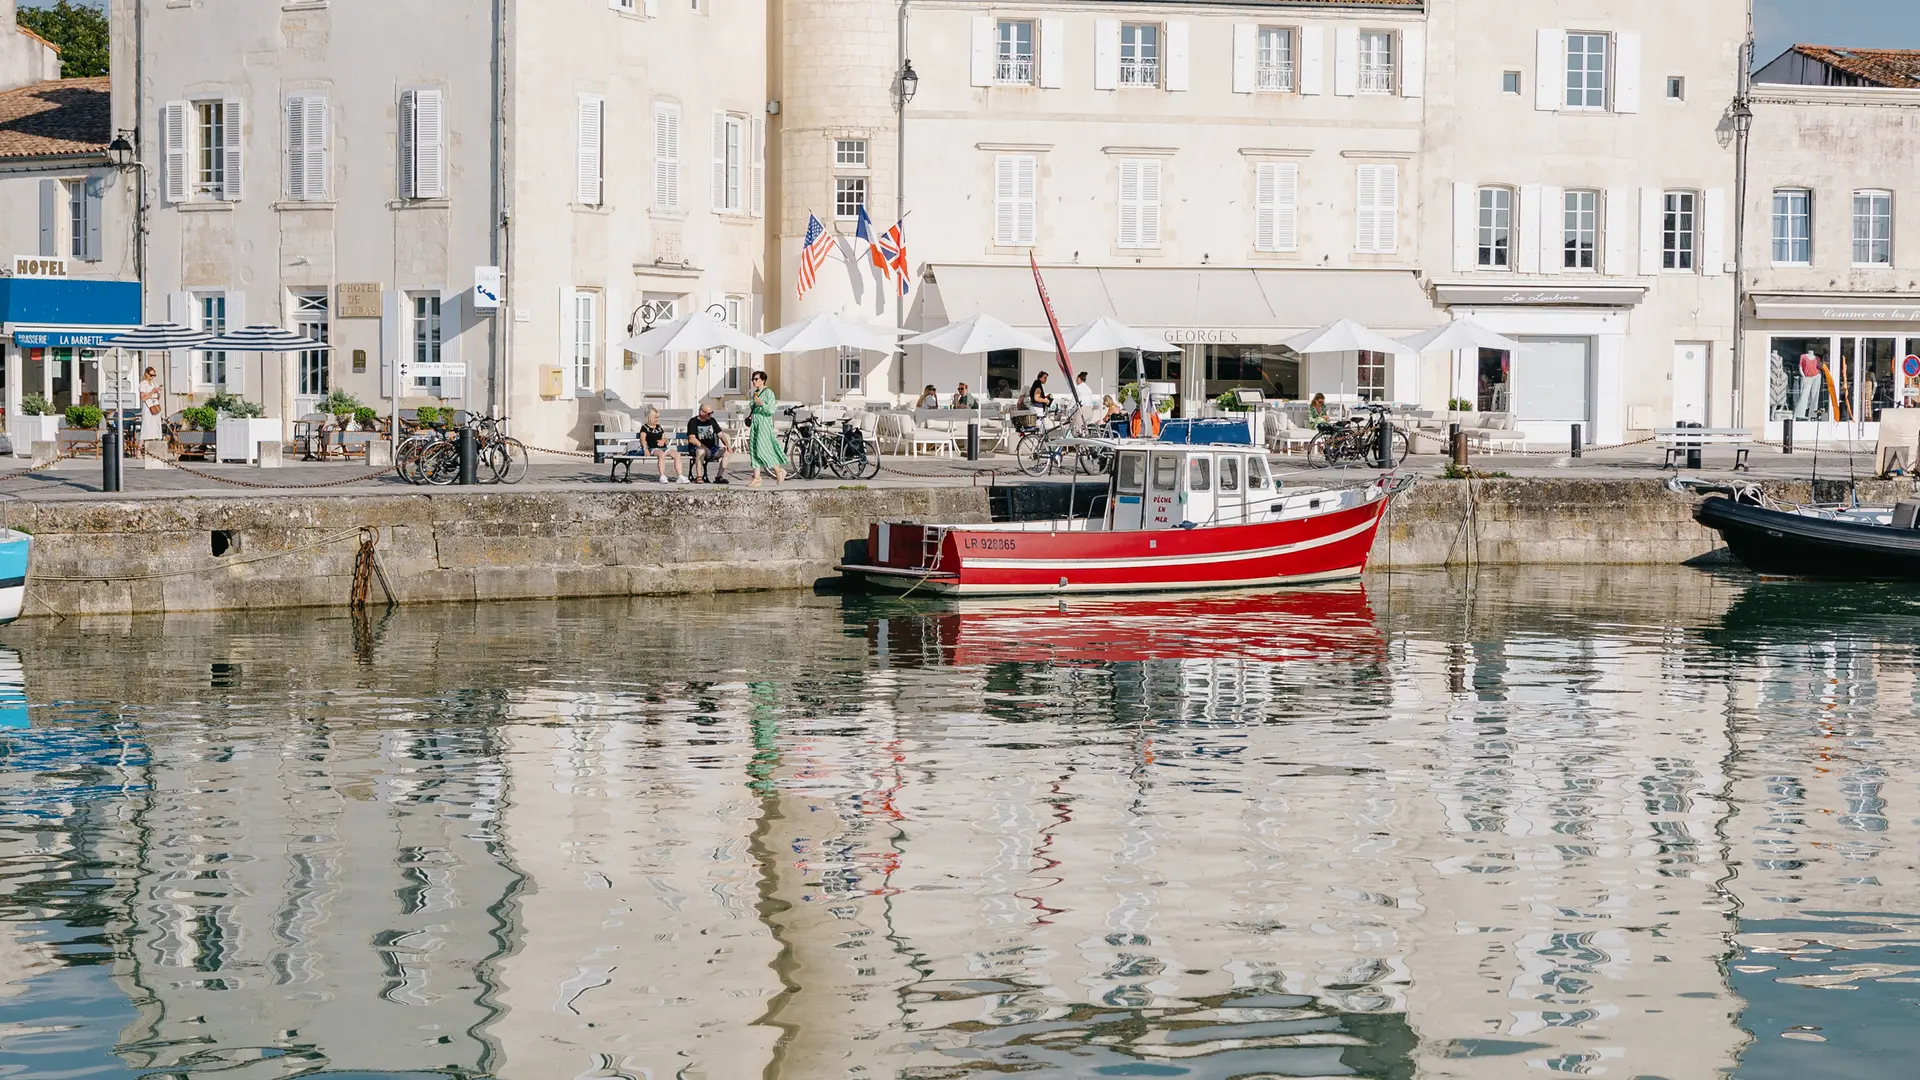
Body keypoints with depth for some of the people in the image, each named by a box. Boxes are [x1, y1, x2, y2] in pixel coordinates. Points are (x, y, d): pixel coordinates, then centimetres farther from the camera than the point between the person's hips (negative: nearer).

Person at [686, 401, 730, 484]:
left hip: (711, 448, 6)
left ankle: (720, 477, -18)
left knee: (726, 452, -16)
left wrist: (727, 444, -10)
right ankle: (699, 477, -36)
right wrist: (704, 447, -28)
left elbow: (720, 434, 10)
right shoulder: (693, 422, -5)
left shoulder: (712, 421, 13)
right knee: (701, 451, -39)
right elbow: (691, 439, -16)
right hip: (696, 447, -6)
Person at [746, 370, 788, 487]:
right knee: (754, 450, 1)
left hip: (764, 424, -8)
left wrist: (762, 403, -28)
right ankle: (756, 479, 0)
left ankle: (779, 471, 1)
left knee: (762, 450, -15)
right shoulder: (755, 393, 17)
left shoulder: (769, 393, -7)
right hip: (755, 423, 8)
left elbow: (771, 410, -14)